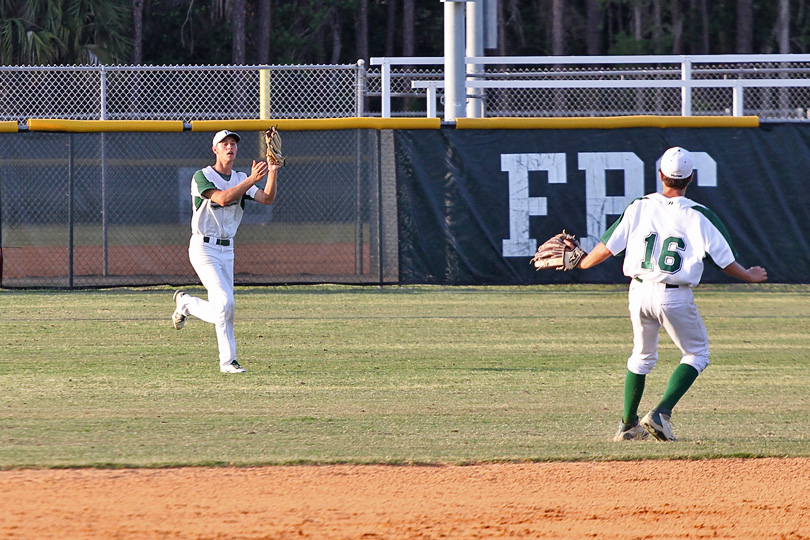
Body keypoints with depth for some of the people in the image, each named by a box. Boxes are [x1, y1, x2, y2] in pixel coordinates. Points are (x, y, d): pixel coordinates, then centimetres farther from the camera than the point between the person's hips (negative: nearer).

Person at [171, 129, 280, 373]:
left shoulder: (240, 179, 10)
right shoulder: (202, 177, -9)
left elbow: (267, 199, -3)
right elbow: (222, 198, -26)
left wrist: (272, 174, -19)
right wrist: (252, 179, -32)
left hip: (226, 250, 7)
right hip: (204, 248, -7)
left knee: (220, 310, 6)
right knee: (225, 303, -17)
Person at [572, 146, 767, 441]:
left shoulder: (639, 207, -1)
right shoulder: (698, 216, -8)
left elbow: (607, 247, 2)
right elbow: (724, 259, -5)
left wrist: (582, 263, 21)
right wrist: (750, 276, 14)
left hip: (639, 293, 4)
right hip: (675, 298, -4)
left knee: (642, 356, 23)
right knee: (696, 354, 13)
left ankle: (628, 424, 27)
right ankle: (661, 413, -5)